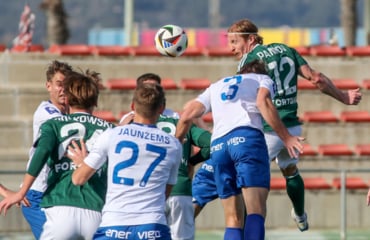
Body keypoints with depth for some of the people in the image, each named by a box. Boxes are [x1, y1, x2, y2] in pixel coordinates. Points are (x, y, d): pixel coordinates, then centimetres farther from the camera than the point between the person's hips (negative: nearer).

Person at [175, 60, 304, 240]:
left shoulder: (216, 86, 34)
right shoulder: (263, 79, 23)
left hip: (217, 145, 4)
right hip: (246, 137, -4)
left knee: (233, 220, 6)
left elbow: (187, 115, 24)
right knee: (256, 211, -13)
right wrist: (286, 137, -4)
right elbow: (263, 102, 0)